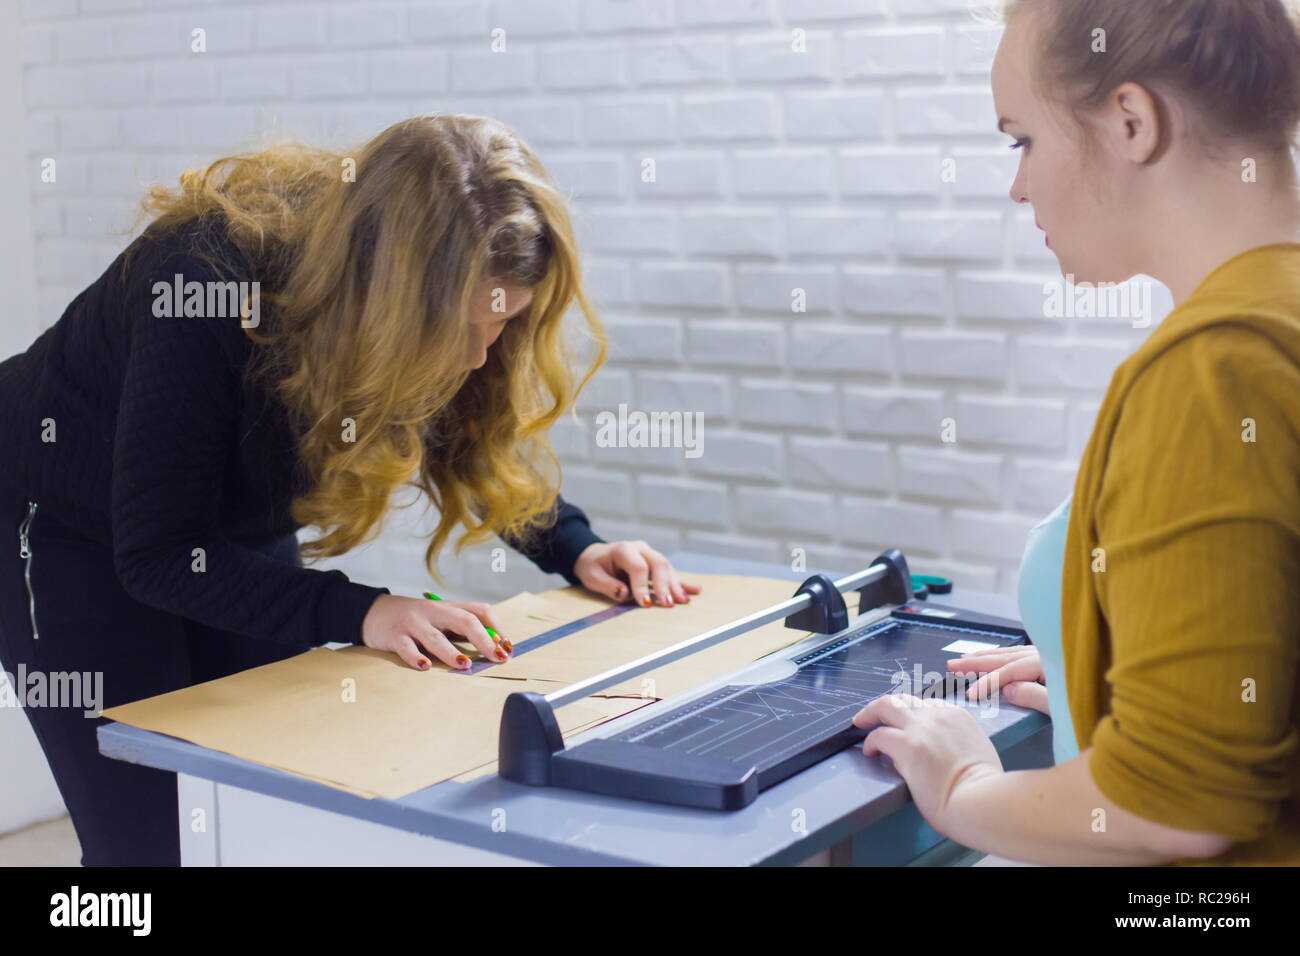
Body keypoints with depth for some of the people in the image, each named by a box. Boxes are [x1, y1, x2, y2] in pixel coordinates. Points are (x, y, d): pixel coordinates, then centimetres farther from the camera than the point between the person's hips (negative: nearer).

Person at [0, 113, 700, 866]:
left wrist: (575, 549, -17)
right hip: (72, 530, -5)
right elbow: (157, 554, -33)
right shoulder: (206, 281, -38)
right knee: (150, 838, -8)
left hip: (239, 530, 5)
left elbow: (477, 439, -1)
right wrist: (355, 613, -42)